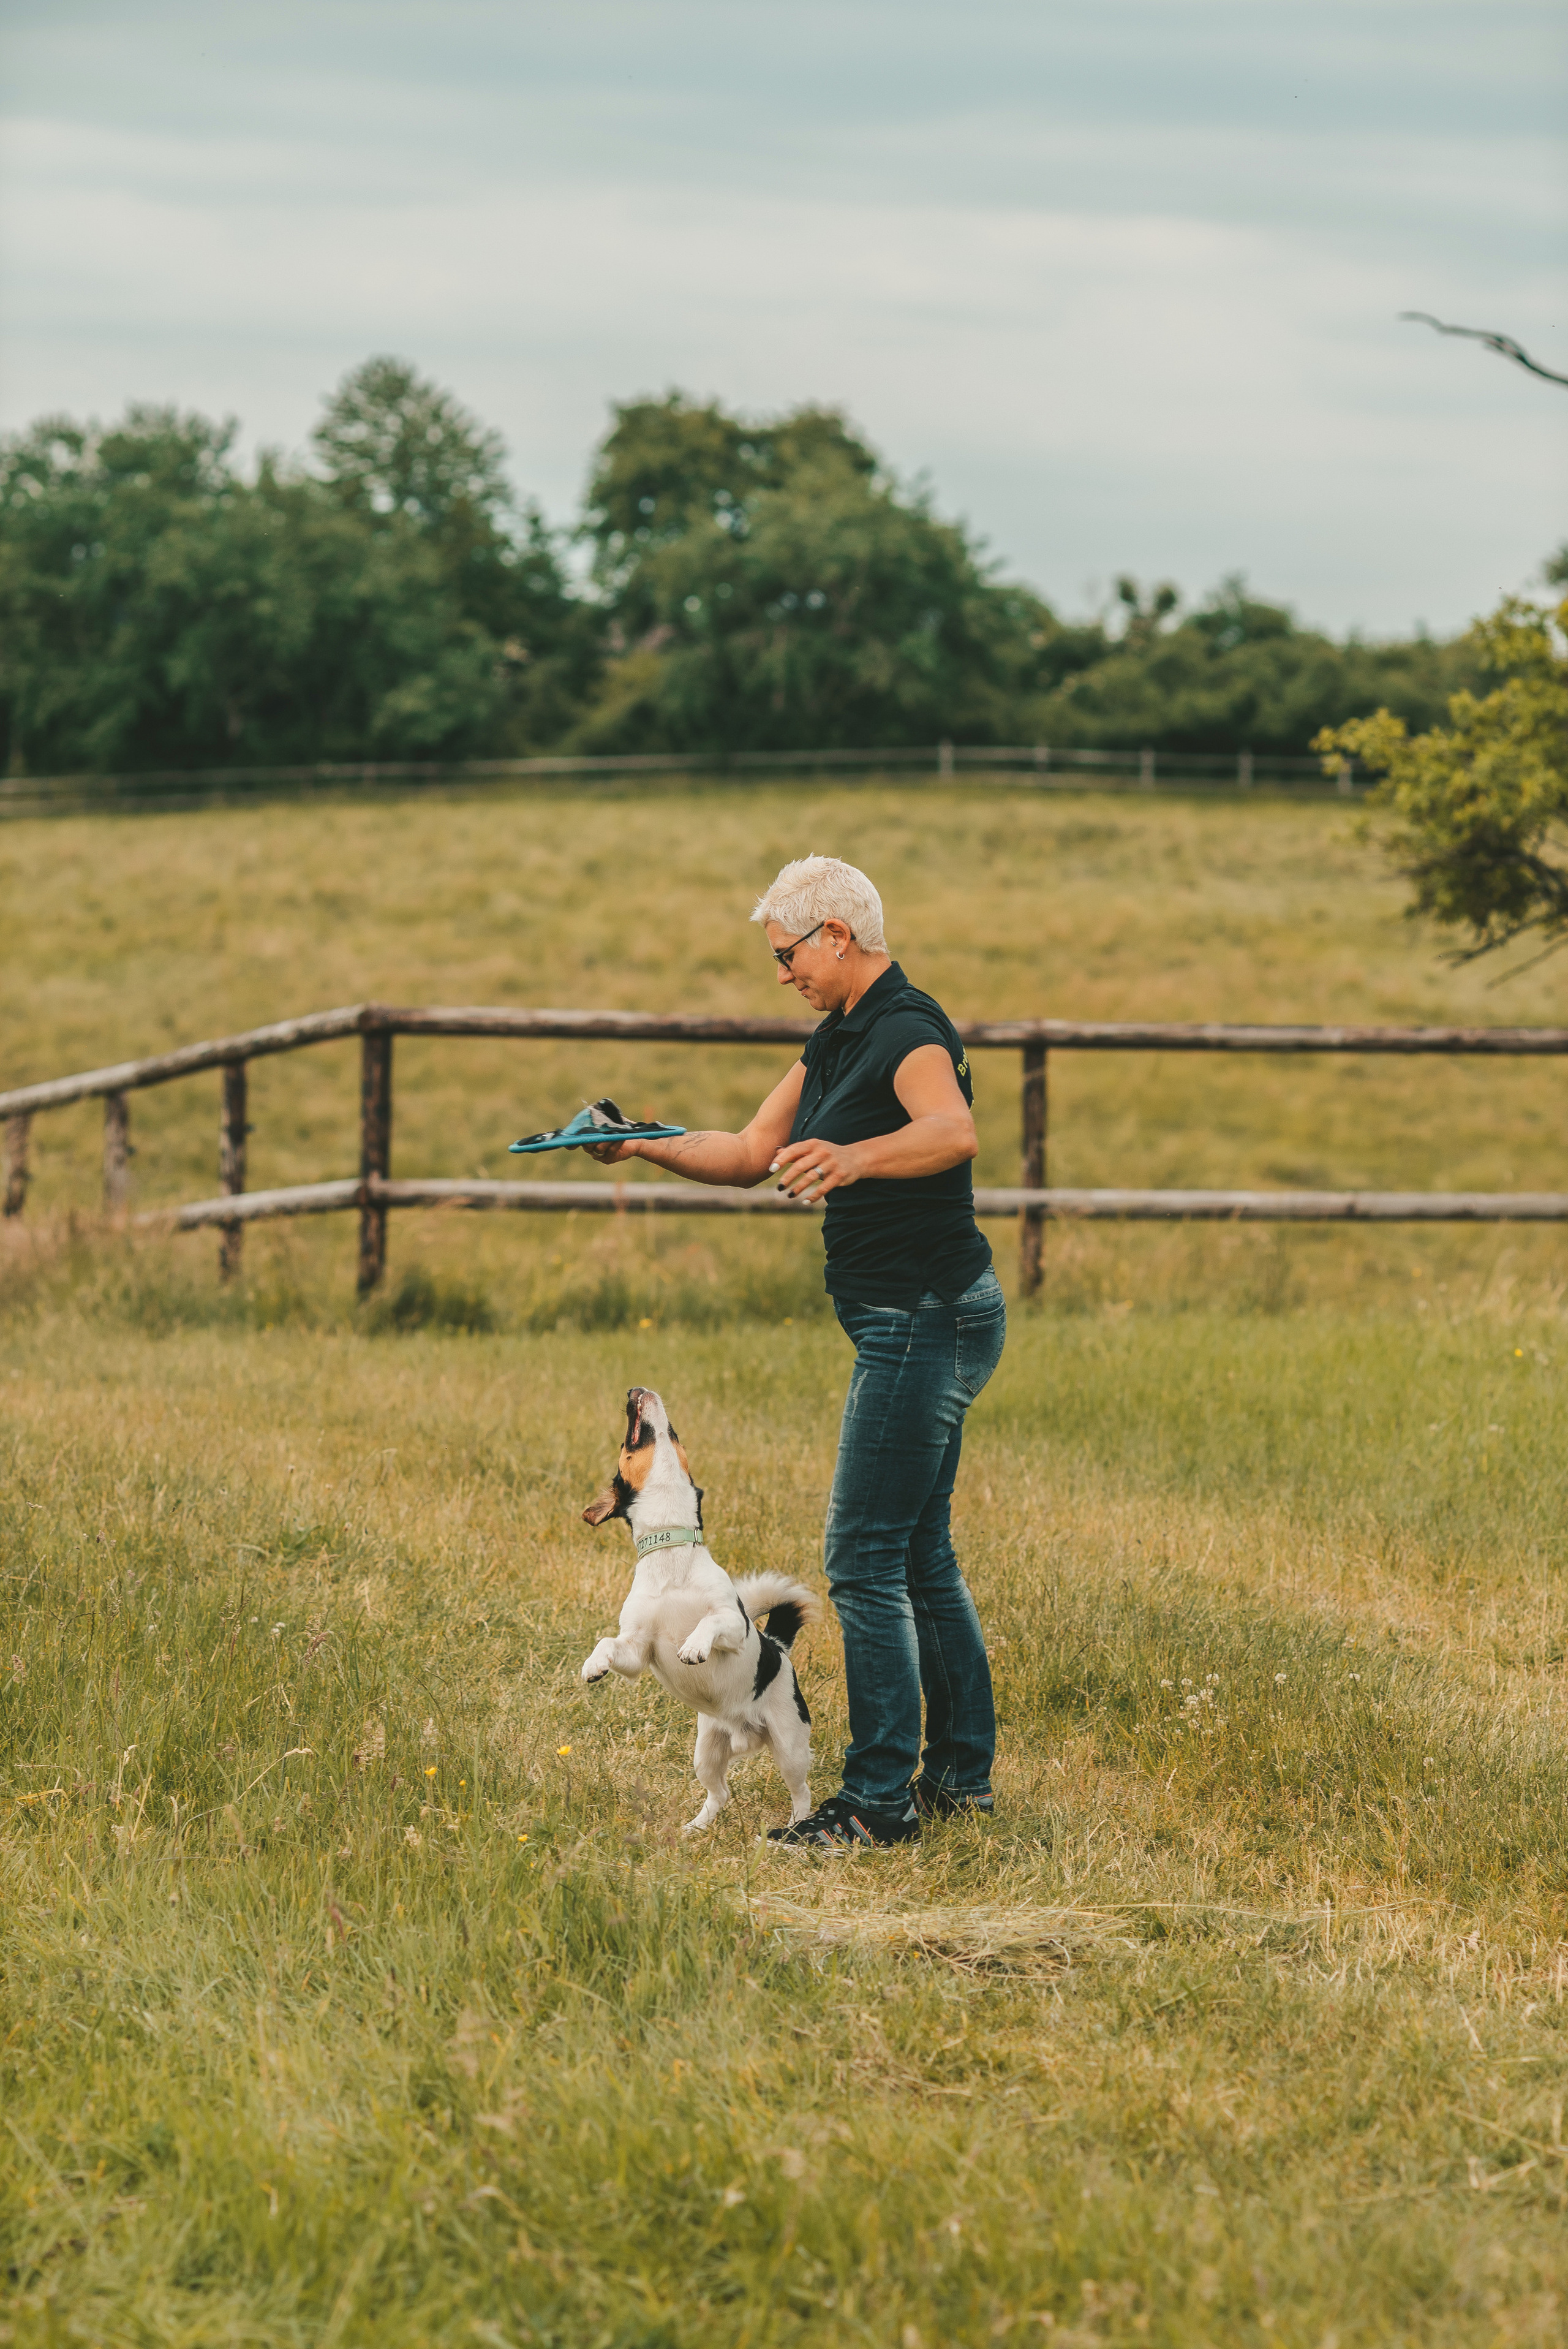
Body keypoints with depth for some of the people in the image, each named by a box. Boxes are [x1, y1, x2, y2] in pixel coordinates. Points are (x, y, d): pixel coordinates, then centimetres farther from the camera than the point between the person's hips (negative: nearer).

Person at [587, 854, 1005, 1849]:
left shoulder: (908, 1030, -17)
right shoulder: (838, 1040, 14)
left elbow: (954, 1132, -38)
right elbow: (750, 1155, 20)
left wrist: (855, 1156, -55)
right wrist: (642, 1145, 8)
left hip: (928, 1319, -10)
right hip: (912, 1321, 10)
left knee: (866, 1556, -9)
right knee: (921, 1552, 15)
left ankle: (879, 1800, -6)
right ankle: (963, 1770, 23)